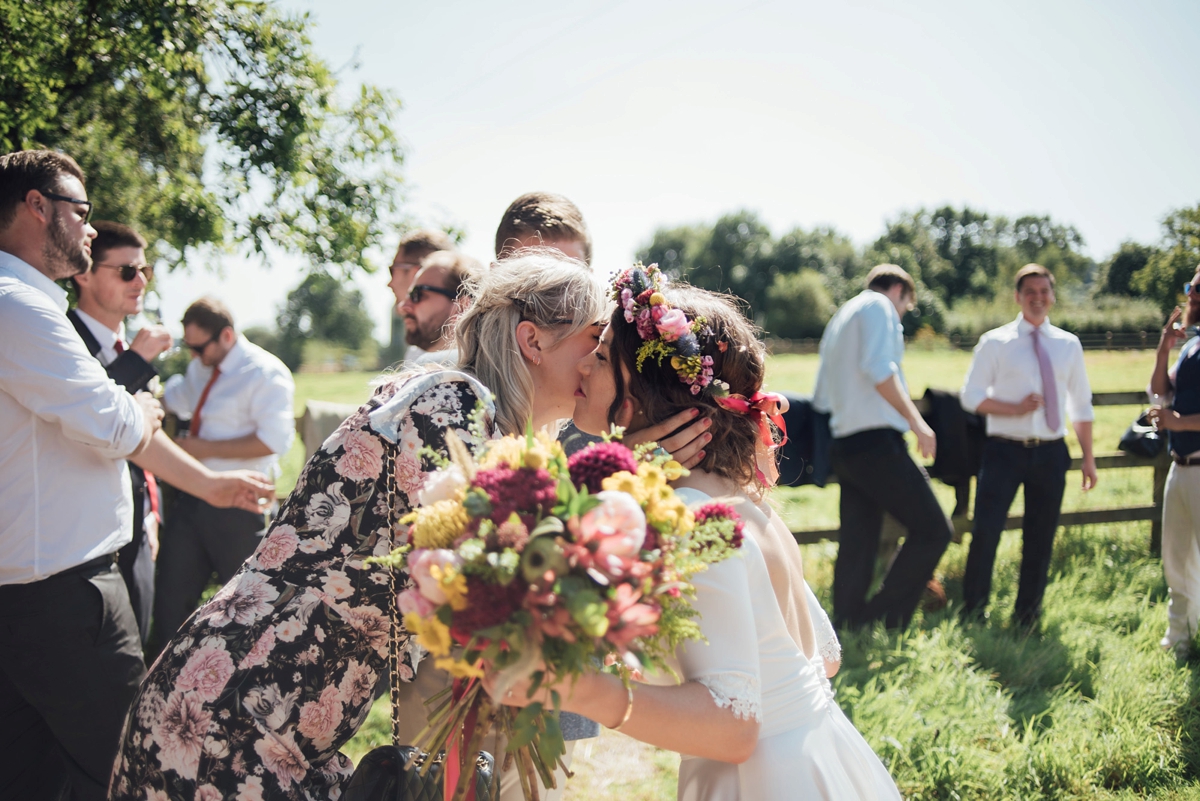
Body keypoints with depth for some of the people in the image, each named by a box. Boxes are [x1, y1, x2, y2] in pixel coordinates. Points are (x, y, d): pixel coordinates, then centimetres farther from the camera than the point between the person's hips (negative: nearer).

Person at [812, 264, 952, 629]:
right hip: (876, 441, -9)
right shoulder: (878, 305, 1)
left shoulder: (838, 320, 27)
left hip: (842, 446, 9)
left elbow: (820, 399, 27)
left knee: (856, 550, 7)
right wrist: (916, 420, -17)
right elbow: (878, 368, -17)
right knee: (933, 530, -7)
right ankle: (883, 620, -10)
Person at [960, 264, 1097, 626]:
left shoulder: (1068, 345, 9)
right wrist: (1016, 409, -15)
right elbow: (971, 395, -2)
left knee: (1040, 541, 10)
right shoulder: (995, 342, -1)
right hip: (1005, 450, -3)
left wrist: (1088, 457, 11)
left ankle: (1026, 619, 23)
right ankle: (973, 616, 6)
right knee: (985, 532, -9)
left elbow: (1081, 405, 14)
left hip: (1050, 453, 3)